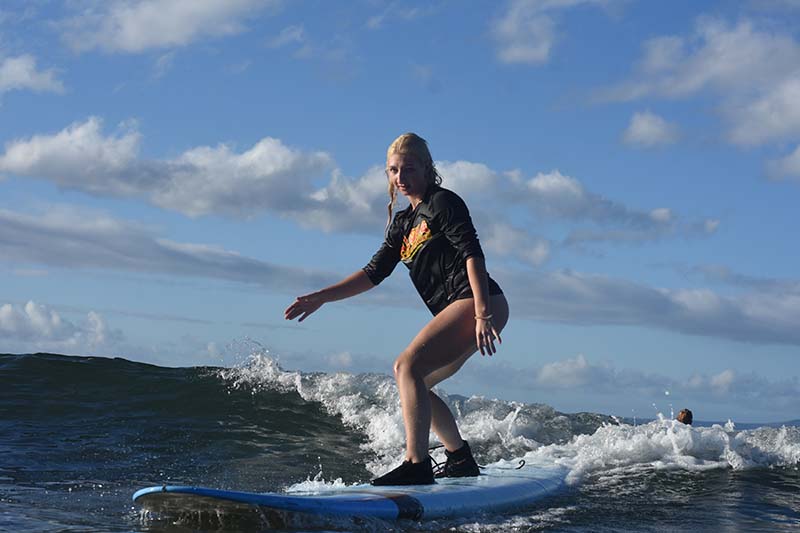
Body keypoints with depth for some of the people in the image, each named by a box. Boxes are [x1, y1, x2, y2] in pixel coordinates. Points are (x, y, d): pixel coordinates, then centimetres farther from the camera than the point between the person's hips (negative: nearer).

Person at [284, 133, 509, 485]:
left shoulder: (443, 202, -2)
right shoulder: (402, 223, 22)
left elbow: (472, 254, -12)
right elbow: (375, 272, 22)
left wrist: (482, 313, -23)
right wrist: (321, 297, 14)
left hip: (480, 303, -9)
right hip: (455, 311, 9)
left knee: (408, 366, -23)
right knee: (415, 387, 15)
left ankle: (417, 465, -30)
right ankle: (461, 459, 23)